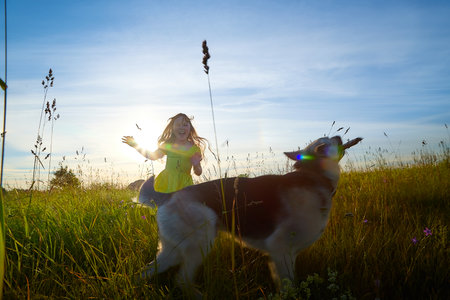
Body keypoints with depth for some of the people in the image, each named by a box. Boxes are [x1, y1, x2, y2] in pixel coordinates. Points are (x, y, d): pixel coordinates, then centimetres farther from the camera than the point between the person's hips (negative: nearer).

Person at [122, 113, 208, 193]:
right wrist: (135, 145, 14)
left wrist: (196, 165, -19)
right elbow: (152, 156, 18)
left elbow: (198, 173, 4)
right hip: (166, 183, 2)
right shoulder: (168, 145, 6)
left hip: (183, 185, -2)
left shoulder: (194, 149, 0)